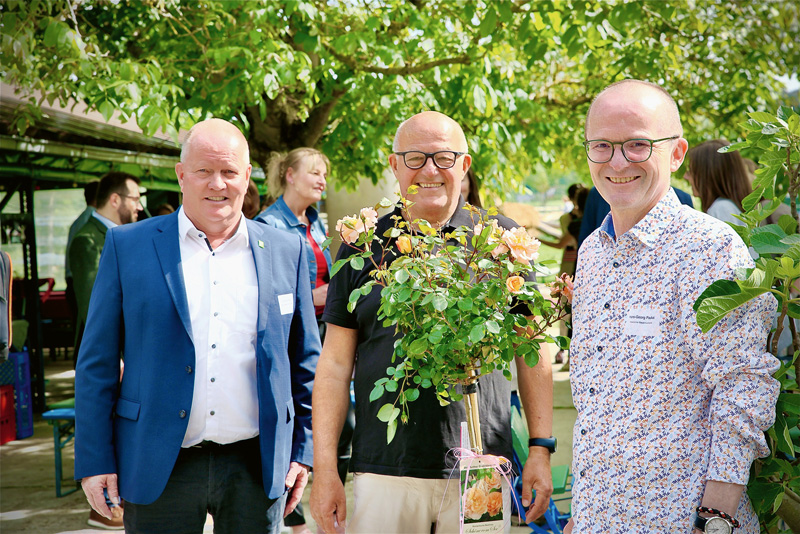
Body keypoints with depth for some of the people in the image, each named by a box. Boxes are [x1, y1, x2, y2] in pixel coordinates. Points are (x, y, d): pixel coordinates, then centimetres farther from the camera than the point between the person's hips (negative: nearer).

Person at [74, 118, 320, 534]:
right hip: (158, 468, -1)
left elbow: (305, 361, 11)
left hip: (257, 467, 2)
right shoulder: (127, 246, 2)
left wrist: (302, 451, 7)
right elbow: (97, 362, 2)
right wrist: (94, 460, -3)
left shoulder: (286, 252, 7)